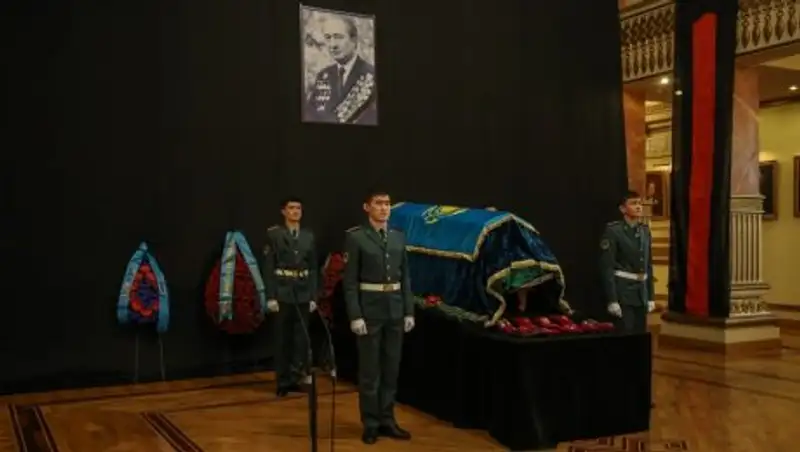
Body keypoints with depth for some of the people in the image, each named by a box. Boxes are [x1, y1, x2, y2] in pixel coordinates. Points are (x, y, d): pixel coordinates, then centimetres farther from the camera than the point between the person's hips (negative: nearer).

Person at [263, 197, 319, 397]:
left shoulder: (308, 236, 8)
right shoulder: (273, 234, -3)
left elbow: (313, 269, 9)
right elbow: (268, 268, -6)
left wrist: (313, 296, 3)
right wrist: (271, 297, -11)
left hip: (303, 293, 3)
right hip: (282, 293, -3)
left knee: (302, 337, 5)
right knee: (283, 338, 3)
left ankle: (297, 377, 15)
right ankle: (283, 381, 12)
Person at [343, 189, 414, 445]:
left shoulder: (398, 237, 9)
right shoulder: (355, 237, -7)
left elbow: (404, 277, 11)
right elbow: (349, 281, -9)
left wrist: (409, 311, 5)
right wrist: (355, 316, -15)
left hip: (395, 309, 5)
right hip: (369, 308, -5)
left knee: (391, 367, 10)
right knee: (370, 368, 2)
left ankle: (387, 421, 20)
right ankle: (371, 424, 12)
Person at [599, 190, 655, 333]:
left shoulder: (645, 231, 11)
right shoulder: (613, 231, -10)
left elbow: (648, 265, 16)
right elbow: (607, 267, -14)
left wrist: (650, 296, 13)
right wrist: (612, 300, -19)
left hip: (641, 293, 7)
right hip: (622, 293, -7)